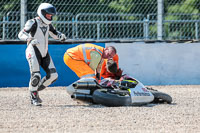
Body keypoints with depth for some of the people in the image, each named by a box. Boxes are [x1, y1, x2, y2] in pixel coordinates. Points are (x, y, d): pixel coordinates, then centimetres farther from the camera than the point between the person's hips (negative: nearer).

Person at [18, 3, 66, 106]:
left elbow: (55, 34, 23)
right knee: (36, 76, -15)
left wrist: (61, 36, -1)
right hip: (34, 53, -7)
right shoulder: (33, 23, -11)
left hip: (44, 53, 7)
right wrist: (30, 39, -41)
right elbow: (21, 34, -21)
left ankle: (36, 90, 16)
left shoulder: (47, 24, 11)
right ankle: (33, 98, 1)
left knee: (53, 75, 0)